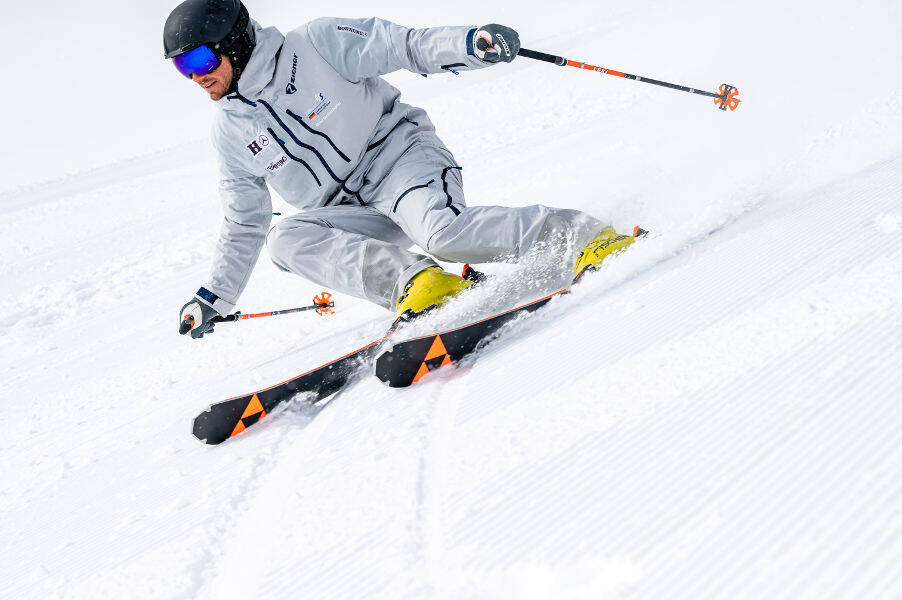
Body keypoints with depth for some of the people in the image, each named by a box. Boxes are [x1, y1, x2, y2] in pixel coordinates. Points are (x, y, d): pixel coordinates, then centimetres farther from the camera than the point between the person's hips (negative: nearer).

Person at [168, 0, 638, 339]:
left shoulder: (314, 45, -9)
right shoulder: (229, 131, 6)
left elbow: (406, 46, -7)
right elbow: (244, 226, 16)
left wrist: (471, 41, -25)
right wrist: (213, 298, 12)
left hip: (399, 154, -5)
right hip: (349, 215, 5)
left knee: (440, 231, -34)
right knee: (284, 238, -23)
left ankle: (579, 234, -21)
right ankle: (412, 280, -31)